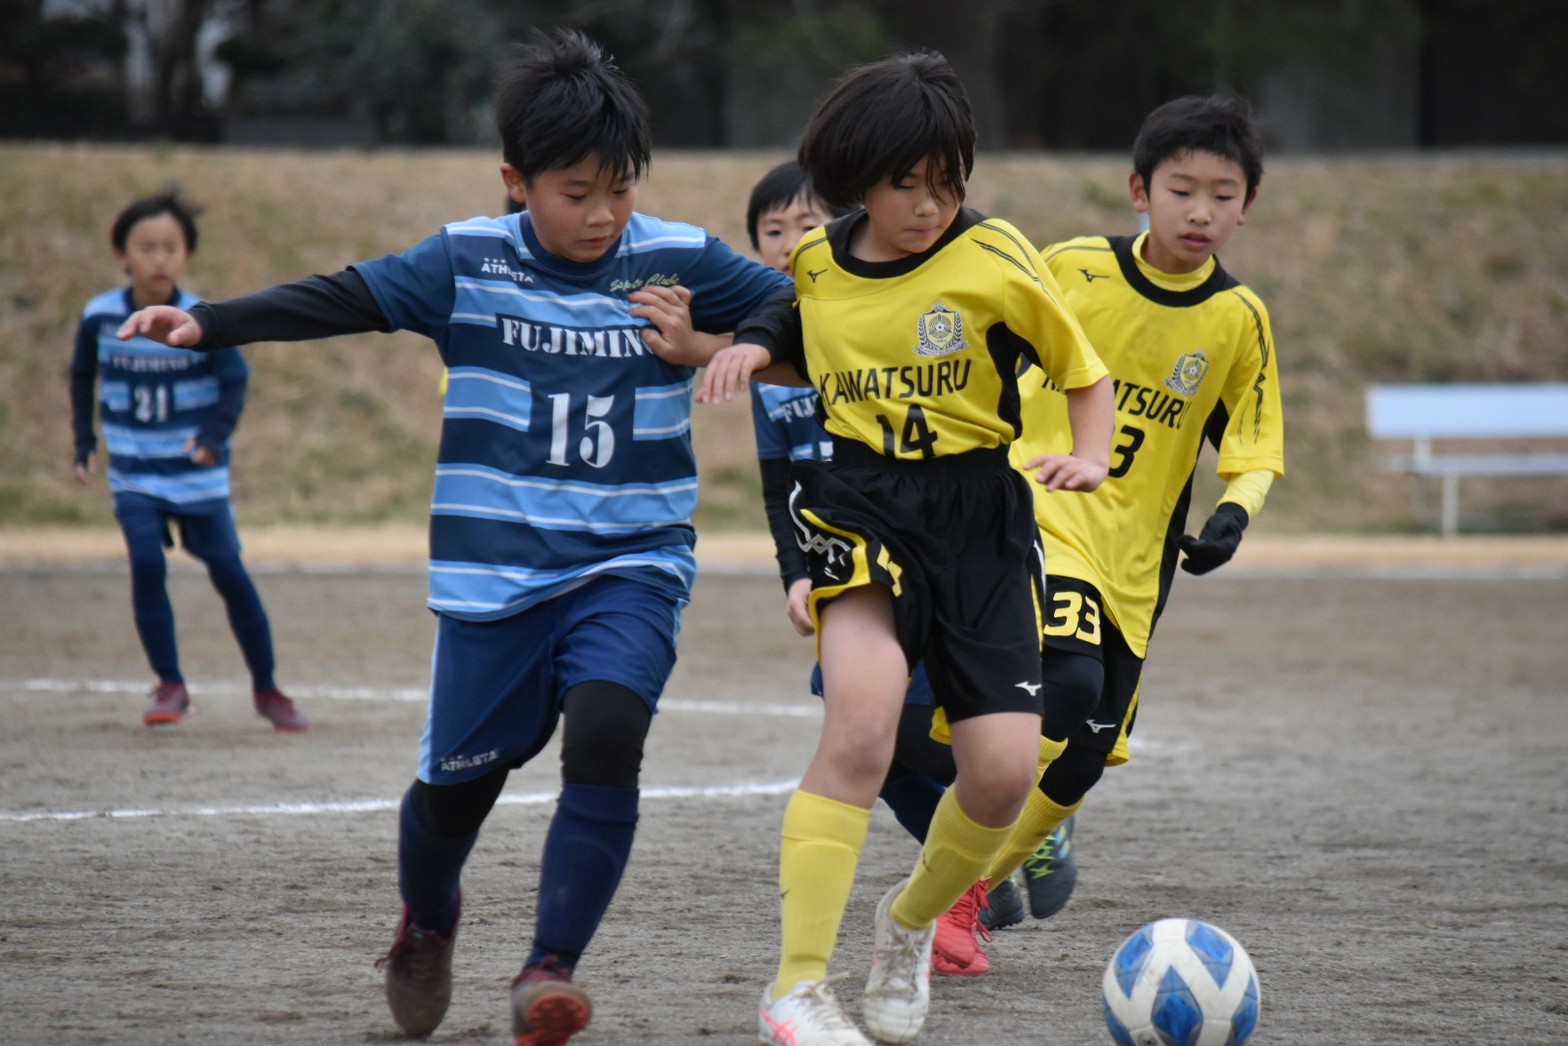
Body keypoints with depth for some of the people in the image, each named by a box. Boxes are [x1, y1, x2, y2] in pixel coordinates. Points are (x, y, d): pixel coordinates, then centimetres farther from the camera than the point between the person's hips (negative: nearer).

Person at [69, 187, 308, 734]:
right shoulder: (100, 317, -5)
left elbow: (234, 383, -10)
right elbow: (82, 377, 11)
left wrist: (214, 436, -26)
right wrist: (84, 443, 7)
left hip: (198, 475, -1)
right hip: (135, 475, 1)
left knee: (228, 573, -1)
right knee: (146, 564, -17)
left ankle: (266, 689, 14)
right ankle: (170, 686, -5)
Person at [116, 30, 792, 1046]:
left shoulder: (681, 262, -1)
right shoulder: (468, 264, -2)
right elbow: (343, 298, -5)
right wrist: (208, 324, -14)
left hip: (632, 566, 0)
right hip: (496, 571, 0)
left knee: (605, 731, -26)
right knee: (457, 779, 7)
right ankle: (428, 922, 43)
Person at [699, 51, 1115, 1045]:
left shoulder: (995, 259, -5)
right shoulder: (818, 263, 4)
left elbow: (1086, 372, 5)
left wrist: (1090, 457, -13)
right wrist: (752, 347, 5)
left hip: (981, 520, 0)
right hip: (861, 507, 0)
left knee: (1005, 769, -10)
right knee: (863, 721, -26)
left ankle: (911, 922, 24)